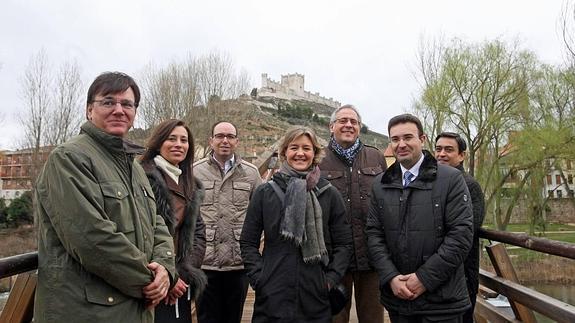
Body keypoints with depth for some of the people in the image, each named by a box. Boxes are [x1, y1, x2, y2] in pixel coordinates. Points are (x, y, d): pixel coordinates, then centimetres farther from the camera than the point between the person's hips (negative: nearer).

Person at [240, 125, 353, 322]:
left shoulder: (329, 194, 2)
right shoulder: (264, 193, 2)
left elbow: (344, 244, 5)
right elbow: (248, 243, 5)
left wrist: (331, 279, -4)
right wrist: (258, 278, -4)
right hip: (272, 297, 0)